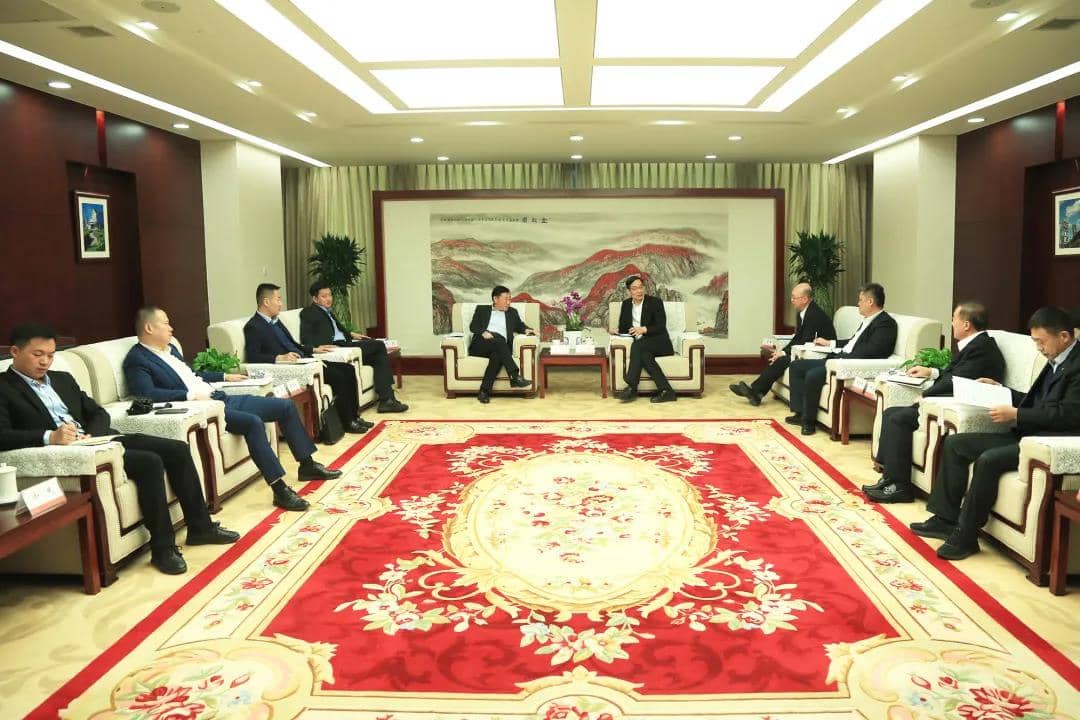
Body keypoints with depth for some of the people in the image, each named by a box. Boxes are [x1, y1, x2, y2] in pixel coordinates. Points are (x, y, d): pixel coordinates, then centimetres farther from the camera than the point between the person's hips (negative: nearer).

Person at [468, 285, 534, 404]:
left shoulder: (512, 312, 28)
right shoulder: (481, 309, 20)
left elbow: (519, 326, 21)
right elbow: (473, 326, 7)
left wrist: (526, 330, -3)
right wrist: (483, 332, -14)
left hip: (500, 348, 2)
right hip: (480, 345, -2)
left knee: (497, 355, -35)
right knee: (499, 339, -35)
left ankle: (484, 391, -39)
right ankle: (515, 376, -46)